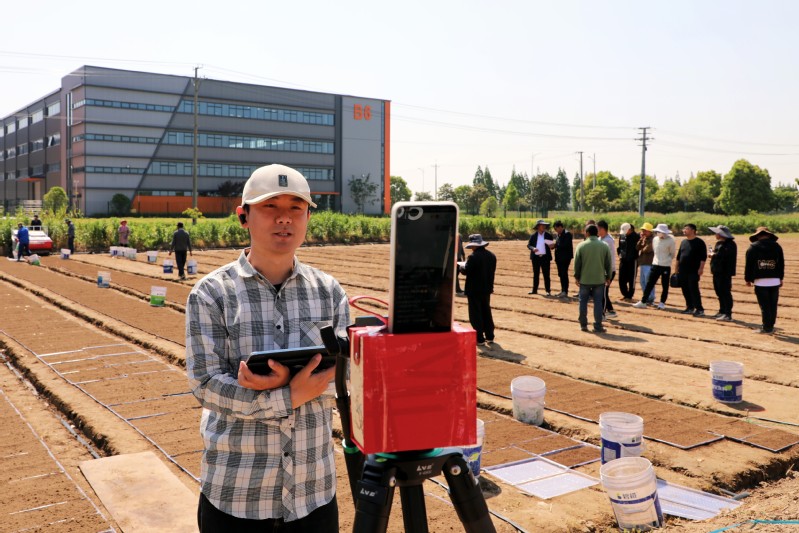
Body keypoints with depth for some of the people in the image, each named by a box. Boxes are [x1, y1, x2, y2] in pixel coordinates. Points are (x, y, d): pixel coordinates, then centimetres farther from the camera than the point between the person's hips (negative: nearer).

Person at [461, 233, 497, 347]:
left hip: (474, 290, -7)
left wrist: (462, 265, 1)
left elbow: (466, 271, -19)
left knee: (475, 314, 1)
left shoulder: (473, 257, -20)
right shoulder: (491, 256, 4)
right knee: (486, 312, 18)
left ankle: (479, 339, 2)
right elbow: (492, 270, 10)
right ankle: (489, 337, 24)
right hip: (487, 289, 7)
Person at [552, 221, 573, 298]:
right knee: (561, 274, 12)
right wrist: (554, 245, -2)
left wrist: (556, 245, -21)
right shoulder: (559, 234, 15)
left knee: (564, 274, -8)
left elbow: (566, 245, -22)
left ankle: (565, 291, -3)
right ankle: (563, 290, 19)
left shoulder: (567, 234, -12)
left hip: (565, 257, -9)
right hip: (559, 258, 9)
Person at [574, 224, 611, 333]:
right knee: (598, 302, 4)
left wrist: (576, 276, 7)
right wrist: (608, 277, 12)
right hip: (599, 279, 1)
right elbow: (608, 264, 2)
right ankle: (598, 326, 3)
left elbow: (577, 263, -4)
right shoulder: (604, 246, -2)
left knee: (583, 301, 10)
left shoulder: (581, 246, -6)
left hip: (585, 279, -1)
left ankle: (583, 325, 14)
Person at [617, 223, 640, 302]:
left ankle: (630, 296, 10)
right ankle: (625, 294, 21)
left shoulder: (636, 237, -10)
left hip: (632, 261, -5)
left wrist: (636, 257, -13)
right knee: (621, 279, 7)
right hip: (623, 260, 5)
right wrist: (619, 254, 7)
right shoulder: (621, 236, 7)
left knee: (631, 279, 2)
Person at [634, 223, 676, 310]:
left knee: (665, 286, 5)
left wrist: (667, 260, 4)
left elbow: (673, 254, -1)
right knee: (649, 283, 2)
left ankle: (662, 303, 15)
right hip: (655, 265, 4)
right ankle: (643, 301, 5)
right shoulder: (655, 239, 4)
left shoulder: (670, 240, -9)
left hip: (666, 266, -4)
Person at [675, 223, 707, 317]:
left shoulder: (699, 242, -5)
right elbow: (678, 256, 21)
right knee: (685, 290, 9)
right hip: (683, 271, 7)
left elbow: (703, 257, -9)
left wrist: (701, 268, -16)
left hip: (693, 271, -7)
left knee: (694, 290, -9)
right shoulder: (683, 242, 15)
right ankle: (690, 308, 19)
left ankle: (699, 309, -5)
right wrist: (677, 268, 18)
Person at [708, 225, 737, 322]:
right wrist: (712, 254, 2)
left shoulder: (730, 244, -13)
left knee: (725, 293, -9)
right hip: (717, 272, 10)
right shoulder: (718, 243, 17)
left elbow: (724, 255, -27)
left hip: (725, 273, -10)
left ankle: (728, 314, -7)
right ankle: (722, 311, 28)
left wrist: (714, 255, -11)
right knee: (719, 292, 17)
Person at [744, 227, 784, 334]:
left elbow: (748, 265, -1)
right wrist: (780, 278, 21)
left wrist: (748, 279, 6)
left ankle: (766, 327, 1)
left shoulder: (753, 247, -1)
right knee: (773, 305, 9)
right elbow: (781, 264, 13)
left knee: (764, 306, 0)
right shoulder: (777, 247, 8)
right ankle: (770, 326, 14)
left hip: (760, 281, -3)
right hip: (775, 281, 3)